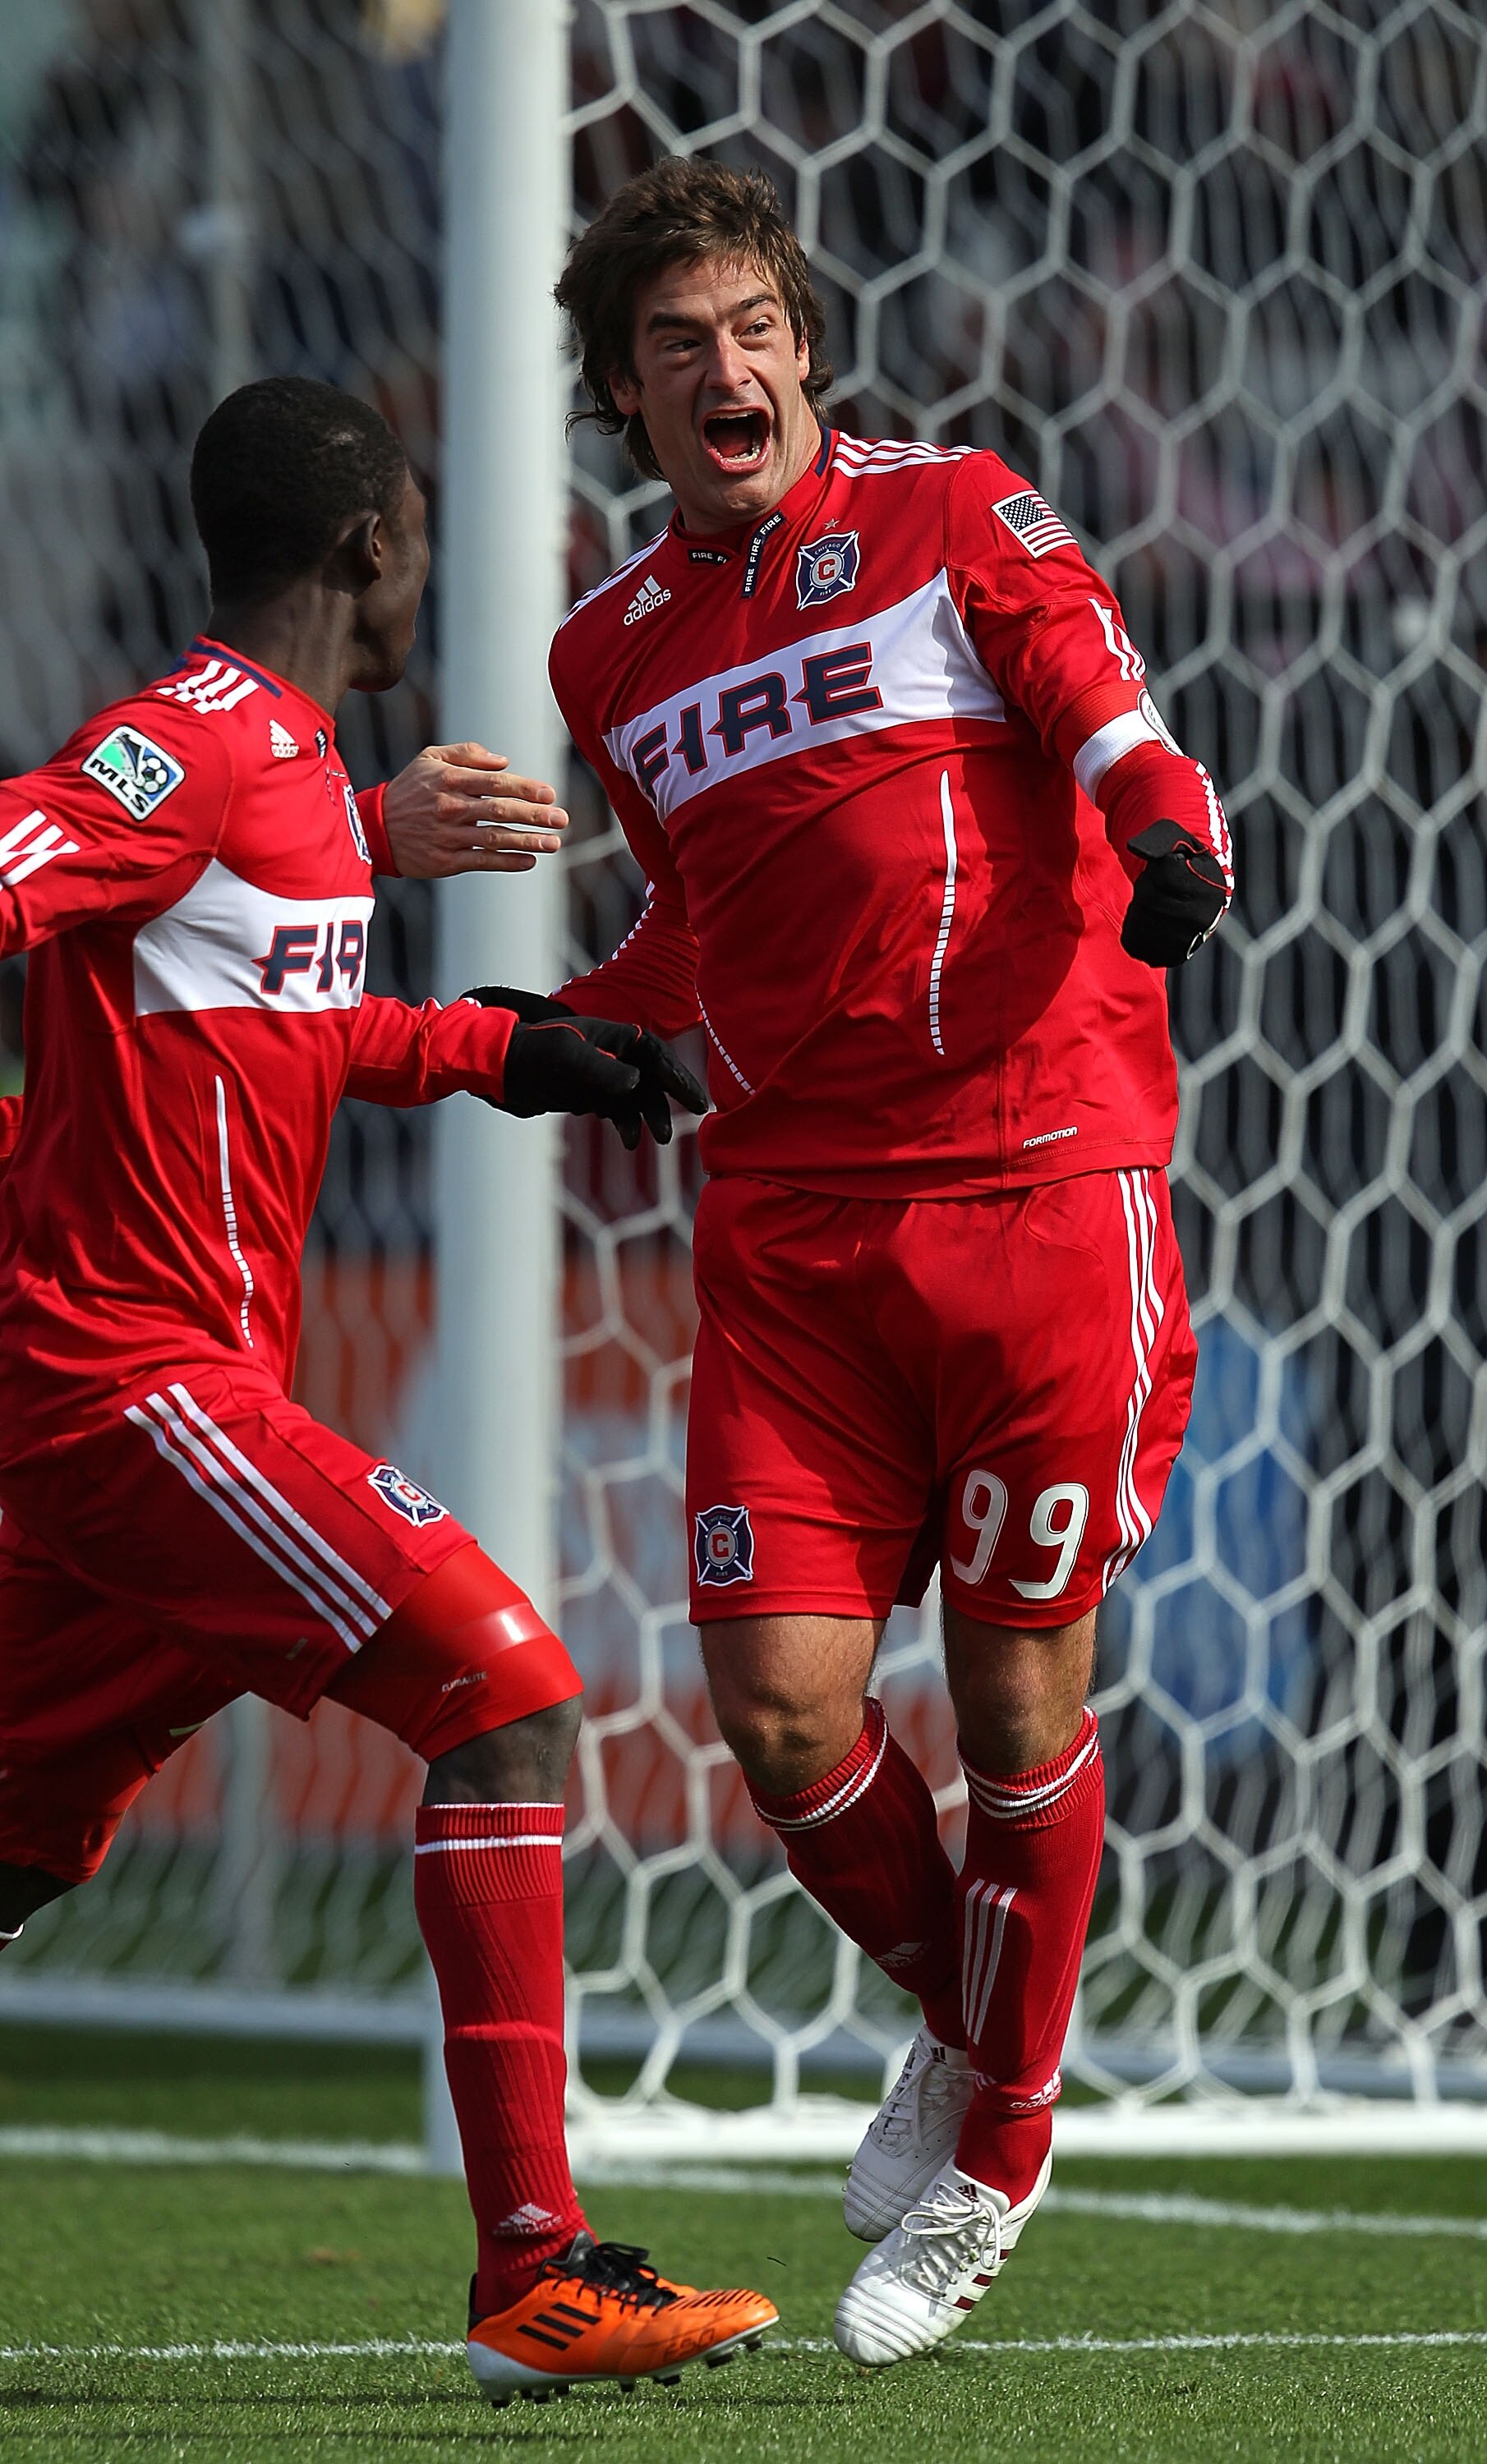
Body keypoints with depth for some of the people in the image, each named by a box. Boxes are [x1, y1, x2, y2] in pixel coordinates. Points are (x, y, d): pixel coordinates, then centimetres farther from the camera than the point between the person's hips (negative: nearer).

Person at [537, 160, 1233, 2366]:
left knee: (1018, 1691, 0)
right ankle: (960, 2013, 24)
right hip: (788, 1222, 4)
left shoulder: (954, 516, 2)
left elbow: (1117, 733, -10)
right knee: (780, 1705, -6)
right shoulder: (612, 654, 14)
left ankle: (995, 2151, 18)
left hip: (1038, 1175, -4)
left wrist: (1171, 844, -30)